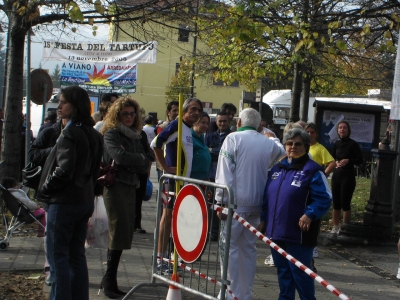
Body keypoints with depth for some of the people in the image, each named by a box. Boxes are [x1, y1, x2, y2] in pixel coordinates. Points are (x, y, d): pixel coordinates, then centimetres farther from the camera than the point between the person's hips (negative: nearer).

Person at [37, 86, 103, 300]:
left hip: (63, 202, -9)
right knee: (77, 255, 14)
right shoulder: (93, 134, 10)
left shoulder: (69, 133, -16)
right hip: (85, 200, 9)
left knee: (58, 256, -1)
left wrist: (44, 190, -8)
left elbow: (64, 170, -21)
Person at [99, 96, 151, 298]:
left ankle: (109, 279, 13)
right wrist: (138, 158, -6)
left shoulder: (135, 136, 16)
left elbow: (145, 164, 8)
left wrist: (131, 161, -10)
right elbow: (119, 156, -20)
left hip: (131, 187, 7)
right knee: (119, 232, -11)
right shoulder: (111, 134, -3)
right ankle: (109, 281, -7)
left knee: (126, 233, 5)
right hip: (115, 186, -7)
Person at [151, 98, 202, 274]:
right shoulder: (176, 125, -11)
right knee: (168, 216, -6)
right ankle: (160, 259, -3)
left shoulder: (190, 130, 16)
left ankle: (167, 257, 19)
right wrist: (166, 167, -18)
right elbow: (155, 144, -21)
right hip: (173, 178, -9)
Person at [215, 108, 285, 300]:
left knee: (230, 246, 1)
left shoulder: (233, 138, -6)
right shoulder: (270, 144, 4)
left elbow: (225, 171, -11)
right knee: (248, 247, 13)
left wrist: (221, 200, -9)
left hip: (235, 202, -4)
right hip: (256, 204, 5)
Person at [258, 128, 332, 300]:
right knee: (283, 271, 15)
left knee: (300, 272, -2)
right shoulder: (277, 168, 14)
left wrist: (310, 215, -26)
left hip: (299, 233, -7)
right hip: (276, 231, 7)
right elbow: (267, 197, 20)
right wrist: (263, 219, 16)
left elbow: (324, 199, -13)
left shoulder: (312, 170, -7)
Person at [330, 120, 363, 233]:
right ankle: (335, 227, 17)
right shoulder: (337, 144, 9)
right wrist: (335, 162, -1)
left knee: (345, 203, -3)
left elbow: (360, 160, -5)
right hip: (336, 175, 5)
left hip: (348, 176, -5)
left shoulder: (353, 144, -6)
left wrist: (348, 161, -18)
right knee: (336, 203, 9)